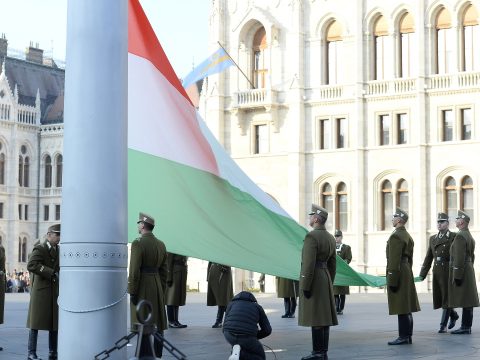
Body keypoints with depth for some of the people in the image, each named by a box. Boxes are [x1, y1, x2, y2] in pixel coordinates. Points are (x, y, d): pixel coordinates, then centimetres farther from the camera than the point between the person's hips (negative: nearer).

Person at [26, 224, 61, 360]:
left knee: (55, 323, 8)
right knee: (36, 323, -2)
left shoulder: (58, 250, 15)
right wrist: (51, 273, -23)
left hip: (55, 291, 7)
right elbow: (31, 265, -23)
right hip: (41, 291, -7)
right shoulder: (40, 248, -8)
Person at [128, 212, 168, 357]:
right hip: (157, 286, 7)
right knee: (157, 323, 11)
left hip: (142, 288, -7)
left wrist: (132, 292, -12)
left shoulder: (138, 243, -13)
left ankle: (145, 355, -6)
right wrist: (161, 291, 17)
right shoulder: (161, 245, 9)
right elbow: (164, 270, 12)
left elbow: (134, 271, -16)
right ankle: (158, 355, 15)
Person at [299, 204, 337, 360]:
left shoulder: (312, 236, -15)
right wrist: (329, 284, 22)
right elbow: (332, 264, 17)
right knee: (324, 317, 9)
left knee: (315, 318, -7)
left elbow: (309, 264, -20)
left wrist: (305, 286, -18)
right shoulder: (330, 238, 13)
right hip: (326, 278, 9)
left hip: (313, 280, -9)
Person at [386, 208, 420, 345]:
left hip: (397, 273, -10)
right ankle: (407, 336, 14)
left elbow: (394, 260, -19)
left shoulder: (396, 236, -15)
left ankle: (403, 337, -6)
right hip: (407, 273, 10)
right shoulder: (407, 236, 16)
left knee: (401, 308, -8)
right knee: (406, 308, 11)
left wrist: (392, 281, -19)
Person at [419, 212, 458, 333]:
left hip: (448, 272, -6)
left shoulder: (454, 237, -4)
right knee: (438, 298, 10)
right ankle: (453, 315, 33)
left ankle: (443, 325, 4)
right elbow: (429, 257, 15)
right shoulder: (433, 239, 14)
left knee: (446, 298, -3)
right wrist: (423, 273, 8)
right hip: (436, 272, 6)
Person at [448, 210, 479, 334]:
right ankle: (467, 327, 11)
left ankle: (465, 327, -7)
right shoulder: (470, 236, 17)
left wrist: (457, 276, -21)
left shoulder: (460, 236, -15)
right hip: (469, 271, 10)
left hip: (460, 271, -10)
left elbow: (459, 258, -20)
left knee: (465, 302, -8)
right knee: (467, 302, 9)